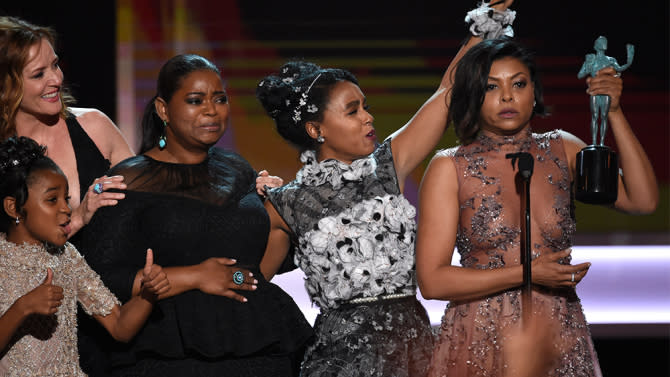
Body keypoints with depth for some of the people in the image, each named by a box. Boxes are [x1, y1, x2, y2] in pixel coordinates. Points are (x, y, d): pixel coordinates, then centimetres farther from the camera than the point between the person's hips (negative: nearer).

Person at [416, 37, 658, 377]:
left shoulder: (563, 151, 6)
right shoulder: (449, 168, -5)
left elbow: (642, 201, -5)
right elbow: (431, 281, -9)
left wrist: (614, 114, -10)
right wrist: (526, 274, -16)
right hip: (481, 346, -3)